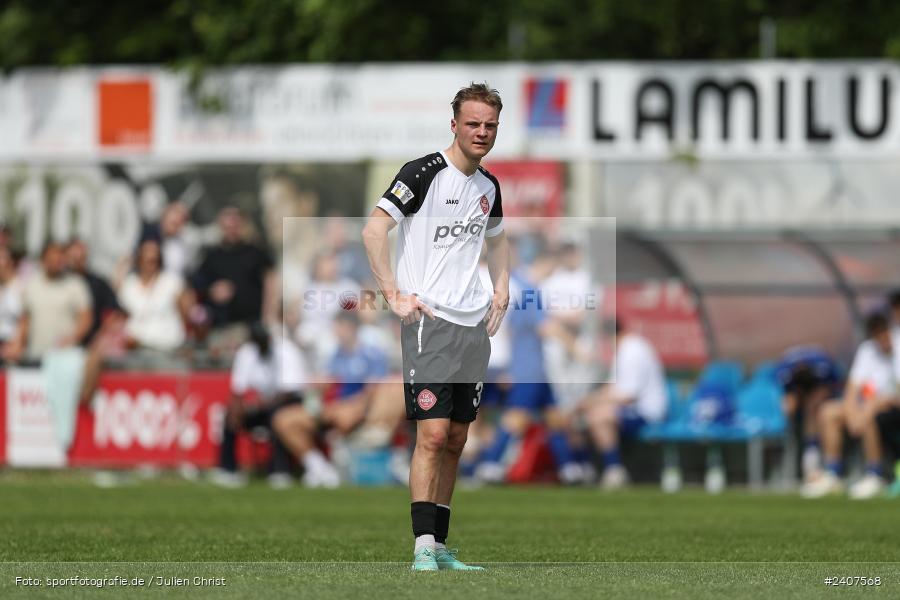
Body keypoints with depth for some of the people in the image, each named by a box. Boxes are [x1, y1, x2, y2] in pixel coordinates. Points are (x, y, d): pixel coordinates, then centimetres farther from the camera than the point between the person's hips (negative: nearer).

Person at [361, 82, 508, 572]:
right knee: (433, 433, -14)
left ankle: (439, 546, 13)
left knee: (456, 440, 8)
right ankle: (423, 549, -16)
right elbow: (373, 230, -14)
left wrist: (501, 293, 20)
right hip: (429, 319, -7)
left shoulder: (489, 186, 14)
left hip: (474, 325, 7)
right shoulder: (424, 172, -9)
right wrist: (394, 295, -17)